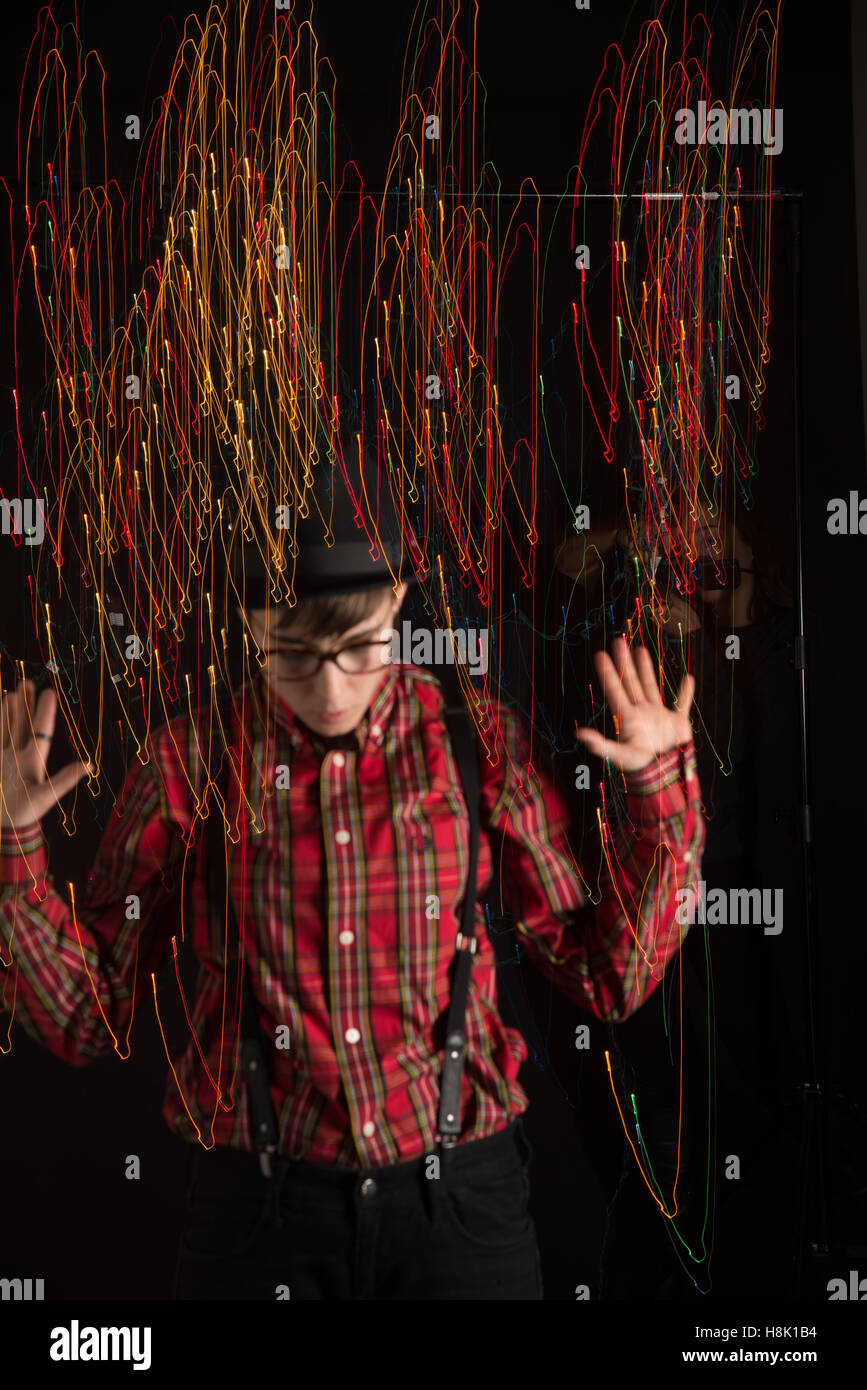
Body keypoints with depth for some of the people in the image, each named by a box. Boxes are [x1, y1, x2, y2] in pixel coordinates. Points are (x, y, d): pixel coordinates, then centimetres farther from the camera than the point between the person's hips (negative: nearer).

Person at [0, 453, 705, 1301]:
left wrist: (661, 788, -7)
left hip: (456, 1199, 1)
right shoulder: (190, 762, -5)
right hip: (259, 1206, 0)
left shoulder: (476, 741, -4)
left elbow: (608, 978, 1)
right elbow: (86, 1019, -1)